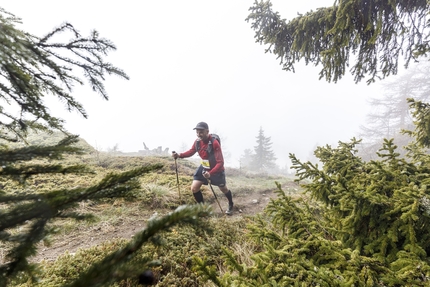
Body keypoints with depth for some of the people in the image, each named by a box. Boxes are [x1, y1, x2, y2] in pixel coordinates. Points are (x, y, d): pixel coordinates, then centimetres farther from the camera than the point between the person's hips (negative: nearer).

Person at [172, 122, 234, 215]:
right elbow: (191, 151, 3)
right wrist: (179, 155, -14)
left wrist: (210, 173, -45)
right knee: (194, 188, -3)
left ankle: (231, 205, 47)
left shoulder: (214, 143, -34)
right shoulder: (197, 141, -15)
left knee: (223, 189, 17)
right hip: (204, 167, 5)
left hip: (217, 169, -5)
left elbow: (220, 162, -33)